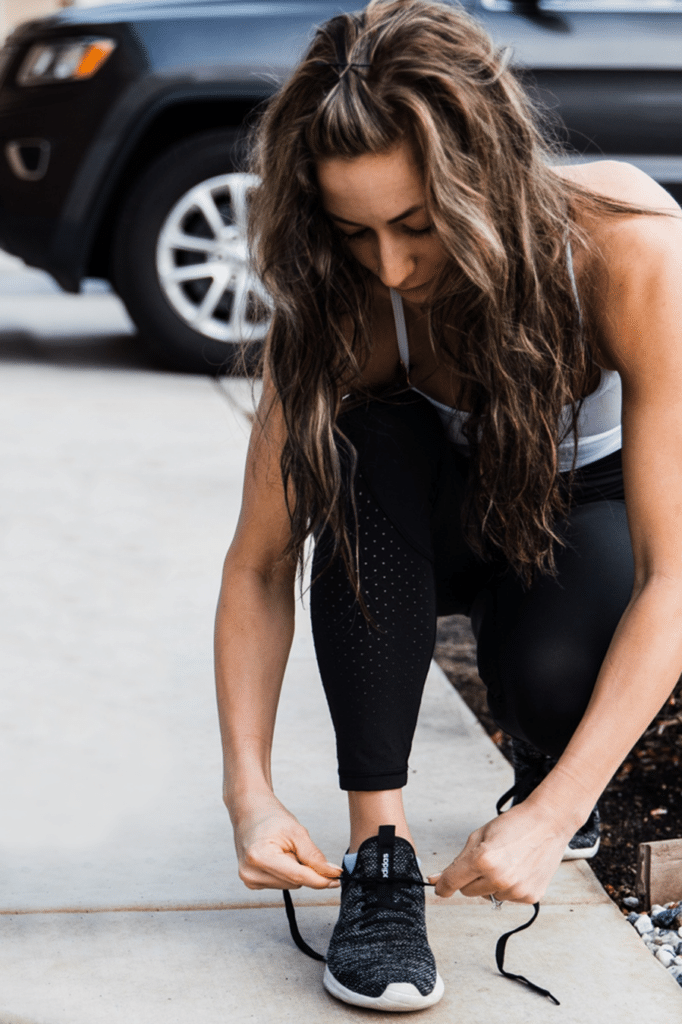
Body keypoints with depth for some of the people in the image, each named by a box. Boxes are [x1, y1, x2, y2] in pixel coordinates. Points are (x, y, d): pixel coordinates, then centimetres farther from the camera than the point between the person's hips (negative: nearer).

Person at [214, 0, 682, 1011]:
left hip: (594, 502, -2)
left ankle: (549, 775, 4)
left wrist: (554, 813, -42)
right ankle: (380, 842, -26)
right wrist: (251, 791, -33)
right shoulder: (342, 299, -26)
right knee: (363, 445, -33)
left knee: (550, 671, -35)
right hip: (442, 509, 2)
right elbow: (260, 563, -20)